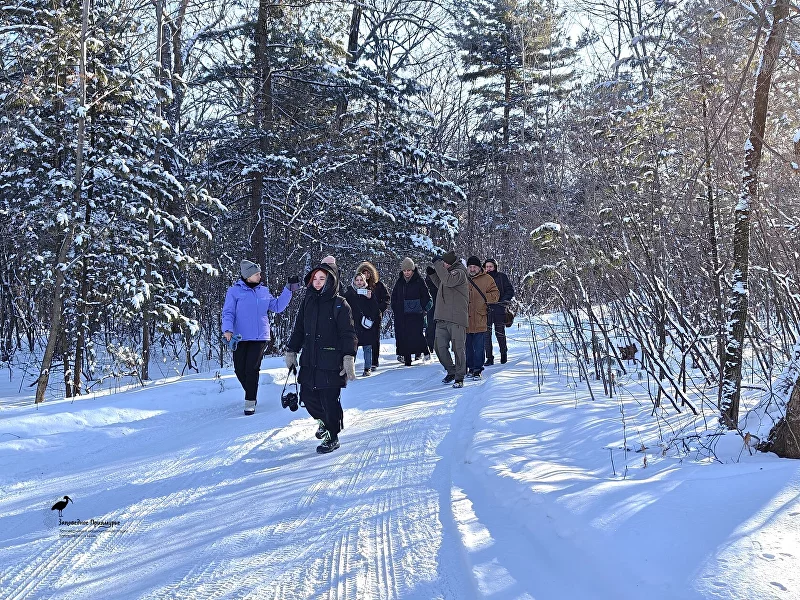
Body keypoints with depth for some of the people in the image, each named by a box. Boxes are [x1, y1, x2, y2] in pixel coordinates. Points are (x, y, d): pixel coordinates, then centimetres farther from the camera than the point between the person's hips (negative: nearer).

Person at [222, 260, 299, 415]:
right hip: (240, 338, -1)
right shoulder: (234, 291, -2)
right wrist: (227, 329, -22)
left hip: (260, 337, 1)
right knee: (240, 370, 4)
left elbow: (277, 306, 12)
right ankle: (250, 394, 30)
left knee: (252, 369, -8)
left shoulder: (263, 291, 9)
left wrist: (288, 290, 5)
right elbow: (228, 313, -6)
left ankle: (250, 401, 4)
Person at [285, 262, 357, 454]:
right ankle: (324, 421, 37)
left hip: (331, 362, -5)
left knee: (330, 400, -3)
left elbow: (348, 334, -9)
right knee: (308, 398, 8)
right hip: (309, 361, 5)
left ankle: (332, 437, 14)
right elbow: (298, 329, 18)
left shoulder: (340, 305, -6)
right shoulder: (308, 302, 9)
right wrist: (291, 351, 15)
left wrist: (349, 358, -17)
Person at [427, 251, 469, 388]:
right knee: (440, 347, 7)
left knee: (458, 348, -3)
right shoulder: (449, 272, 18)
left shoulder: (459, 273, -9)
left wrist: (438, 264, -20)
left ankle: (459, 378, 5)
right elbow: (441, 285, 36)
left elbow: (448, 281, -30)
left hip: (456, 319, -9)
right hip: (442, 318, 9)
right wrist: (433, 273, 20)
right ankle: (451, 372, 24)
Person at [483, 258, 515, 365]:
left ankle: (504, 354, 24)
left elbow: (510, 290, 5)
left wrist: (505, 299, -10)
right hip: (486, 309, 2)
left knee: (500, 333, 3)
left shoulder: (502, 277, 6)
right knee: (486, 334, -5)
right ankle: (489, 358, 0)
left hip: (499, 309, -2)